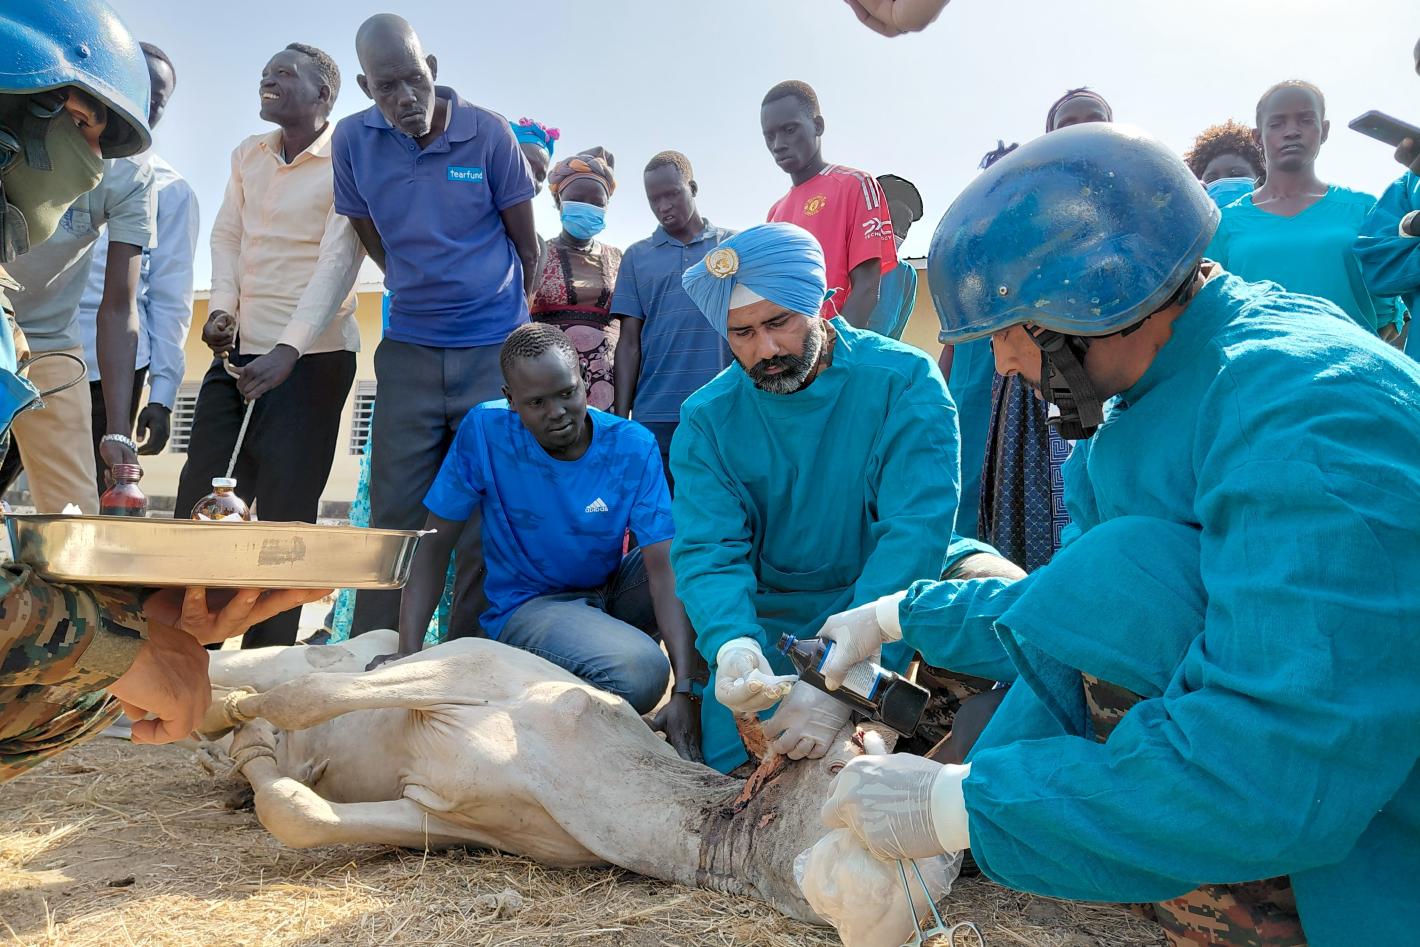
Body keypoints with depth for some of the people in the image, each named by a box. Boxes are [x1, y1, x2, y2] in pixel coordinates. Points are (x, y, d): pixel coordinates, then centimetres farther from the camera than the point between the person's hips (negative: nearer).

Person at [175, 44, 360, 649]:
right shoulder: (248, 155, 14)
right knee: (198, 500, 6)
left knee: (285, 513, -3)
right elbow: (226, 234, 15)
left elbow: (338, 262, -17)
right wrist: (222, 304, -4)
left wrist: (287, 351, -26)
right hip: (237, 349, 7)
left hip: (311, 355, -6)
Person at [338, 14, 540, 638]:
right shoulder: (353, 141, 0)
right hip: (409, 350, 2)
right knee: (393, 515, 3)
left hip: (494, 351, -2)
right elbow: (373, 241, 13)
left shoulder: (488, 133, -6)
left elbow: (525, 243, 3)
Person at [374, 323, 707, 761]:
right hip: (526, 606, -3)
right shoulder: (484, 431, -16)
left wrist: (687, 689, -32)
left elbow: (664, 566, -22)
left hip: (611, 589, 3)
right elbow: (435, 543, -10)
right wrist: (409, 651, -21)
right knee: (641, 671, -32)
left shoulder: (633, 446, -14)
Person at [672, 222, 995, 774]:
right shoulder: (707, 419, -6)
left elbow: (916, 529, -24)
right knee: (730, 759, -18)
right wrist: (732, 644, -37)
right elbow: (707, 552, -13)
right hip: (772, 618, 2)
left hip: (890, 593, -1)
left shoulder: (905, 380, -15)